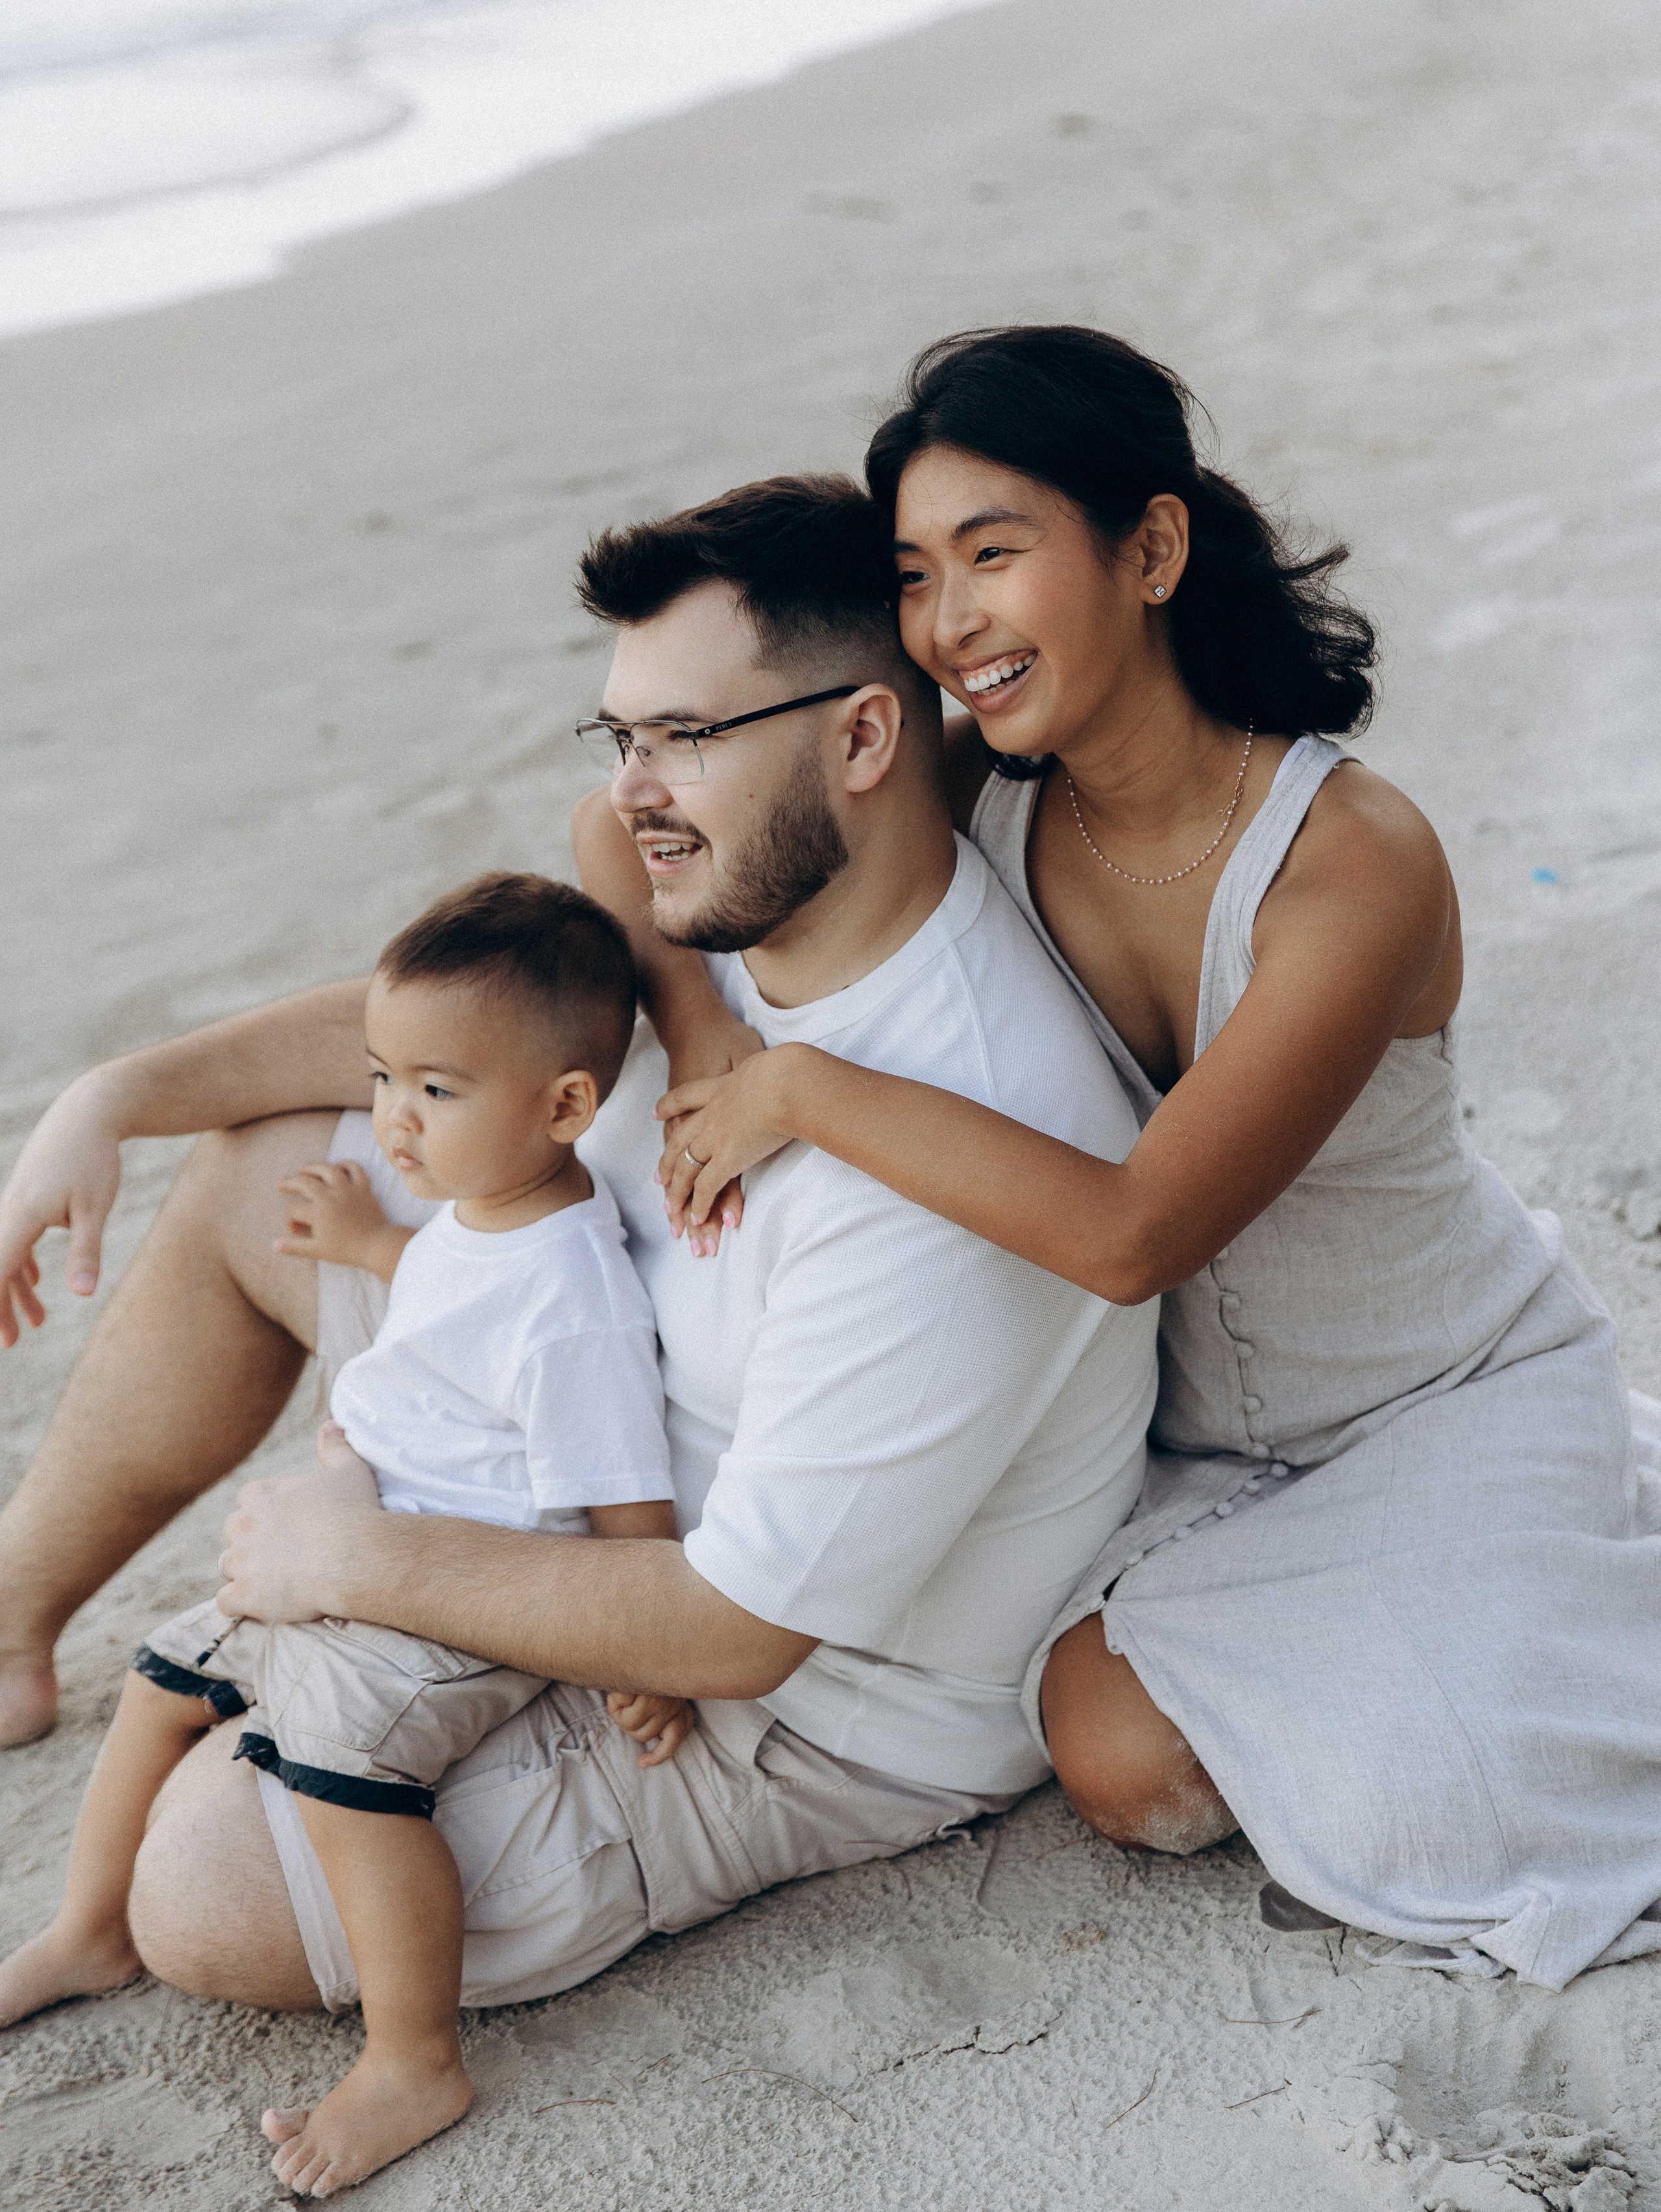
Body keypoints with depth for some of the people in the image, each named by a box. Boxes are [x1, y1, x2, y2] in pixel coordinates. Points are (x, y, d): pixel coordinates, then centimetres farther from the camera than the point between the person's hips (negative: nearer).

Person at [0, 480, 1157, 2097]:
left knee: (202, 1890, -19)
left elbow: (734, 1634, -31)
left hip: (812, 1706, -8)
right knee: (256, 1178, 11)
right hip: (644, 1444, 9)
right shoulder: (741, 899, -9)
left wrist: (363, 1557, -21)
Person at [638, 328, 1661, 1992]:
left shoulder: (1356, 861, -30)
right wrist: (703, 1026, -20)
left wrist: (800, 1088, -32)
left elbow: (1128, 1231, -37)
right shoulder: (979, 794, -14)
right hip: (1193, 1417, 4)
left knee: (1412, 1808, -22)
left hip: (1452, 1403, -4)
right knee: (1124, 1759, -17)